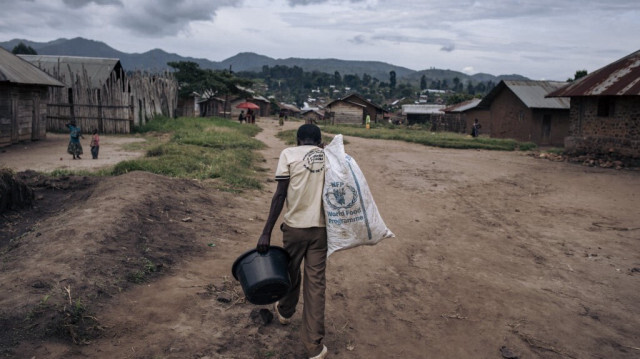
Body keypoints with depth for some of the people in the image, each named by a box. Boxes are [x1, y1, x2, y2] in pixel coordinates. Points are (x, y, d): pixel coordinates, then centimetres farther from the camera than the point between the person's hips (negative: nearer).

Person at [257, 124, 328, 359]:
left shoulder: (289, 154, -3)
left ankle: (285, 312, 48)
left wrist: (266, 232, -8)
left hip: (295, 226, -1)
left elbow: (280, 195, -9)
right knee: (316, 282, 4)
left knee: (291, 273, 21)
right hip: (321, 227, 2)